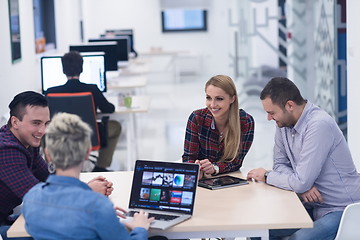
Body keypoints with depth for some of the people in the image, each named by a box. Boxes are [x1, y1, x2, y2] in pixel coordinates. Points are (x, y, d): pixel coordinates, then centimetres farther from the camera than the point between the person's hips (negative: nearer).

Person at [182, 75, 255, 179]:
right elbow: (188, 157, -8)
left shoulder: (246, 122, -12)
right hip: (201, 181, 0)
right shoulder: (197, 118, -11)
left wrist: (214, 168, -30)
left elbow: (236, 162, -10)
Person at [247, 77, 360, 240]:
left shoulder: (319, 126, -25)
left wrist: (266, 176, -9)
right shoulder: (284, 123, 1)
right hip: (312, 206, 8)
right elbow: (280, 164, 9)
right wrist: (302, 186, -12)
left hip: (341, 209, -8)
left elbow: (301, 182, -26)